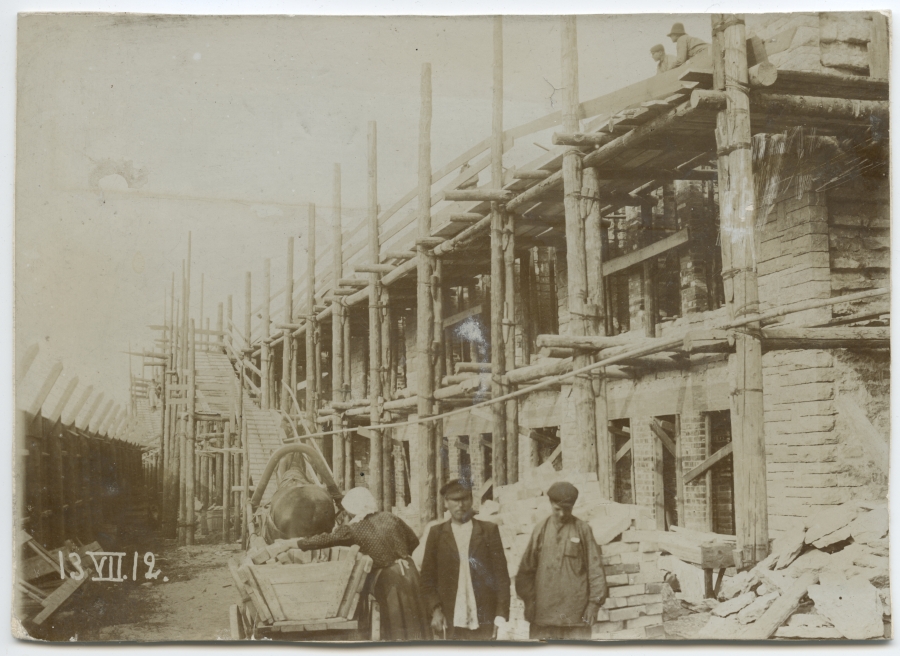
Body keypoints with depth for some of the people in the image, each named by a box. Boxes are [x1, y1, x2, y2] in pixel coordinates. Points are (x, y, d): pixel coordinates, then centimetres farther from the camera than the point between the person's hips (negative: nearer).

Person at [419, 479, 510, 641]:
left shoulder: (489, 531, 7)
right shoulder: (437, 533, 9)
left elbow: (501, 574, 5)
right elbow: (427, 577, 8)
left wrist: (501, 613, -3)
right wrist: (435, 609, -5)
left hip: (483, 620, 0)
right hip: (449, 621, 0)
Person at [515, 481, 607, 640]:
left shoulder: (583, 529, 3)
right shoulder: (541, 529, 7)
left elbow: (594, 568, 3)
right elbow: (526, 567, 9)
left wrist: (594, 602, -1)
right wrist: (528, 599, 3)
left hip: (576, 612, -1)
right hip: (543, 611, 1)